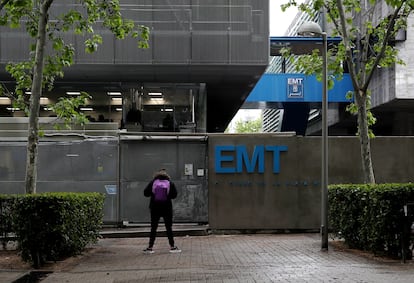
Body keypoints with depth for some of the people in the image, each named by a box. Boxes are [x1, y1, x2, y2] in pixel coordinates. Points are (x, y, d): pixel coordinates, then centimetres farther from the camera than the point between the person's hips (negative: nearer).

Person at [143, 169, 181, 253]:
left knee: (153, 228, 7)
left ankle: (150, 247, 6)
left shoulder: (153, 182, -1)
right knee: (169, 227, 6)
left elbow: (146, 193, -1)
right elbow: (174, 195, -5)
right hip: (167, 208, -1)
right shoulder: (170, 183, -3)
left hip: (155, 208, 1)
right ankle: (172, 246, 7)